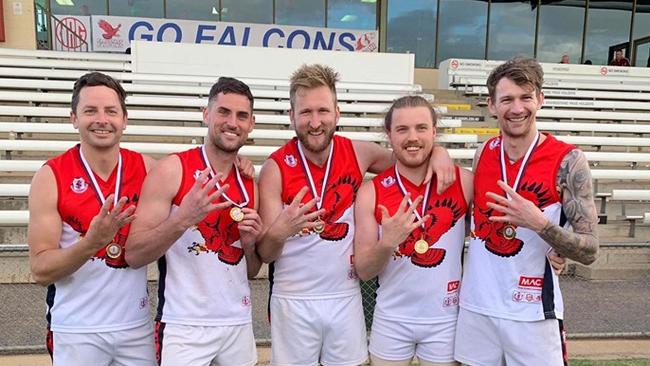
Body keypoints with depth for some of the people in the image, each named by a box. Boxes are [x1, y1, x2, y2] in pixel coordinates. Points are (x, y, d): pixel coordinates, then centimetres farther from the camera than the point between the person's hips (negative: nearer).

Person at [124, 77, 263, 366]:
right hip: (184, 327, -5)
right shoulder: (172, 169, -10)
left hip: (239, 324, 5)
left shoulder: (250, 183, 5)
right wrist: (182, 219, -27)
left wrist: (250, 244, -7)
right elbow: (134, 256, -13)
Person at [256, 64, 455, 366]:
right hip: (294, 301, -2)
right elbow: (265, 254, -11)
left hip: (346, 297, 3)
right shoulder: (275, 168, -13)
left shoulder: (359, 154, -6)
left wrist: (437, 152, -9)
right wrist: (278, 232, -33)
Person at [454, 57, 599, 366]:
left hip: (531, 313, -3)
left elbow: (589, 251, -11)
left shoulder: (568, 161, -12)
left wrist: (540, 223, -26)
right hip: (476, 306, 4)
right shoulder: (483, 154, 0)